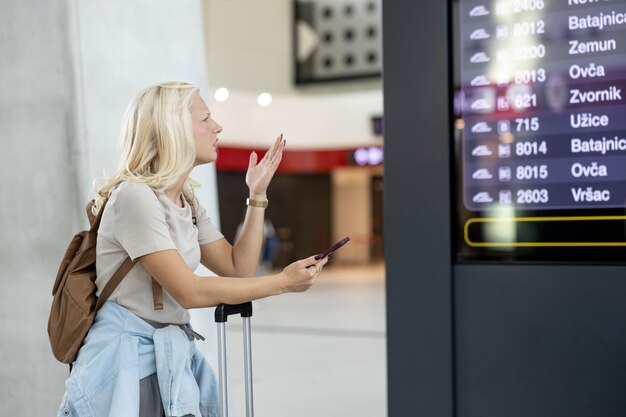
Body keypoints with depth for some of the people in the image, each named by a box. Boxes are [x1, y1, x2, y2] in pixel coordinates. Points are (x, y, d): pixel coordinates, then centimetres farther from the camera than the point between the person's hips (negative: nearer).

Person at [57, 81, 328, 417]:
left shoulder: (188, 203, 11)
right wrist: (283, 282, -19)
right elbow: (189, 292, -22)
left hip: (173, 361, 8)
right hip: (128, 361, -8)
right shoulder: (134, 196, -18)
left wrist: (257, 195, 4)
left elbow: (239, 268, 8)